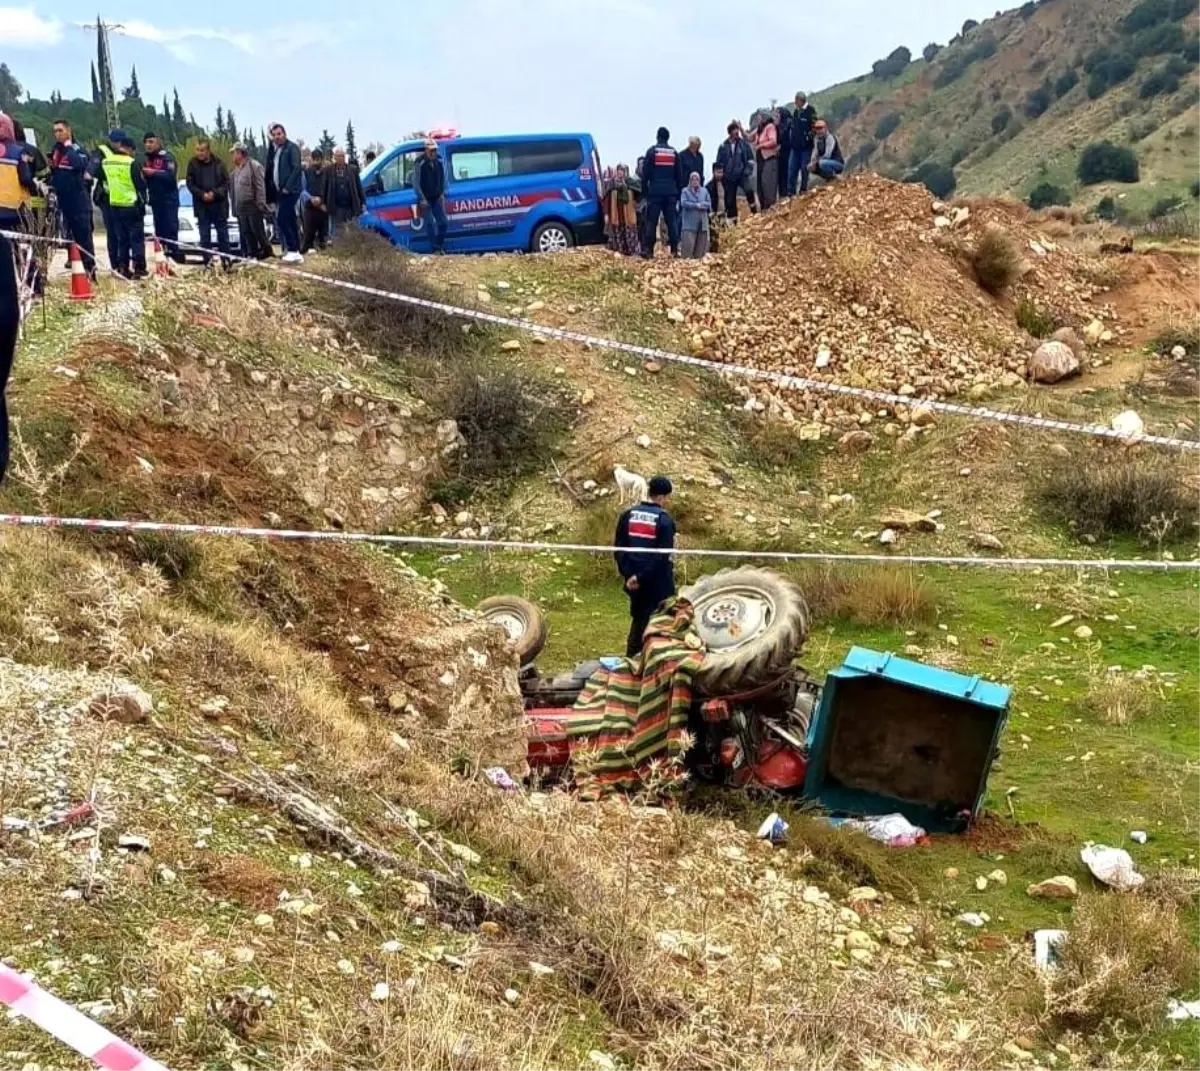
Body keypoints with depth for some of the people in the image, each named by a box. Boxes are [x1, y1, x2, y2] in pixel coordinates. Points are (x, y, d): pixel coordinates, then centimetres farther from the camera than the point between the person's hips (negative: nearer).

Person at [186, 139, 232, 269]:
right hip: (202, 206, 0)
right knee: (205, 237, 2)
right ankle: (208, 262, 6)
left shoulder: (219, 164, 0)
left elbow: (226, 183, 0)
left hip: (219, 205, 0)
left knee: (223, 235, 3)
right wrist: (202, 194, -14)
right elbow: (190, 183, 1)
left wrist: (215, 193, -15)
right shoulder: (193, 163, 1)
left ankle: (226, 262, 8)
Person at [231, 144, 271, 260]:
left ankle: (266, 250, 7)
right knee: (246, 233, 8)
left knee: (257, 231, -4)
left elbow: (260, 187, -15)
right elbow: (232, 188, 22)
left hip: (253, 206, -8)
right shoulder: (236, 169, 16)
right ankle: (252, 254, 13)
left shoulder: (254, 166, -10)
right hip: (240, 207, 8)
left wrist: (260, 205, -19)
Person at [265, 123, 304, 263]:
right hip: (279, 191, 8)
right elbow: (270, 171, 18)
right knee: (290, 221, 8)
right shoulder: (274, 150, 17)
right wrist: (270, 193, 8)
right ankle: (296, 252, 10)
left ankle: (292, 250, -13)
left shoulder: (292, 147, -6)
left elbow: (297, 168, -15)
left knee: (282, 219, -16)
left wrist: (287, 187, -19)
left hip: (289, 190, -8)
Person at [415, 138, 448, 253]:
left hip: (437, 198, 5)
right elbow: (416, 183, -12)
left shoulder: (439, 162, 2)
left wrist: (442, 193, 4)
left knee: (443, 222, 2)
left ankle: (441, 247, 15)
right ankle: (436, 248, -8)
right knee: (430, 223, -10)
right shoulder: (421, 164, -14)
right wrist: (422, 199, -15)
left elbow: (443, 179, 14)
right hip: (425, 199, -5)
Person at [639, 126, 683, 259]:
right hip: (671, 192, 3)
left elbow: (645, 173, -3)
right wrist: (678, 192, 18)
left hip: (655, 192, -3)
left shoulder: (652, 151, -1)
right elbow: (679, 175, 12)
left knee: (651, 221, -1)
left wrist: (644, 190, 4)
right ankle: (674, 250, 0)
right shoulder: (674, 153, 9)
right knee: (672, 221, 5)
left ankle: (649, 250, -6)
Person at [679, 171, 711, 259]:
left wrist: (701, 205, -12)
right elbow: (684, 203, -10)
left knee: (701, 243, 4)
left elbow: (709, 203, 7)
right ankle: (687, 258, -11)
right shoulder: (685, 191, 5)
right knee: (689, 243, -13)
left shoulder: (704, 191, 14)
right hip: (690, 223, -4)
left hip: (702, 222, 4)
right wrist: (696, 205, -14)